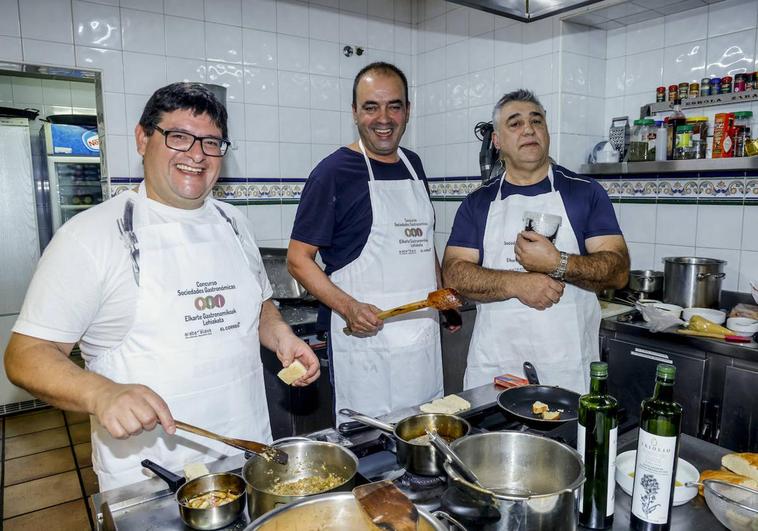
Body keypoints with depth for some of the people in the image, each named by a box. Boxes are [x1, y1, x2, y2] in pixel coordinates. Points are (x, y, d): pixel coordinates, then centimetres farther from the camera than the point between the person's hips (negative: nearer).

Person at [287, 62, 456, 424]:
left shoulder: (413, 164, 12)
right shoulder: (333, 172, -9)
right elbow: (299, 259, -10)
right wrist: (348, 308, -23)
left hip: (424, 335, 7)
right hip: (365, 335, -6)